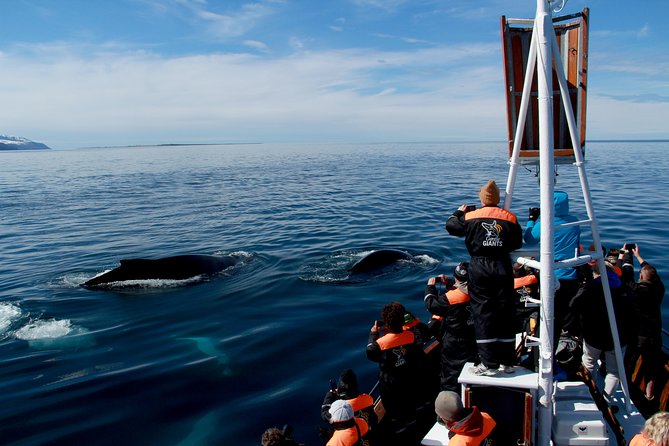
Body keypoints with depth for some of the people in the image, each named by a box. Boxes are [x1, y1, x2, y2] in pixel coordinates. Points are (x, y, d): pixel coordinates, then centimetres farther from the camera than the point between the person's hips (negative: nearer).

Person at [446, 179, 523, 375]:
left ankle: (489, 363, 3)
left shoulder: (470, 217, -3)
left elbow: (450, 226, 11)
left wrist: (459, 211, 28)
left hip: (479, 269, -2)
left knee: (483, 315, 3)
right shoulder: (509, 218, 1)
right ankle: (507, 362, 19)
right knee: (506, 315, 10)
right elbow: (518, 243, 8)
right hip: (503, 268, 2)